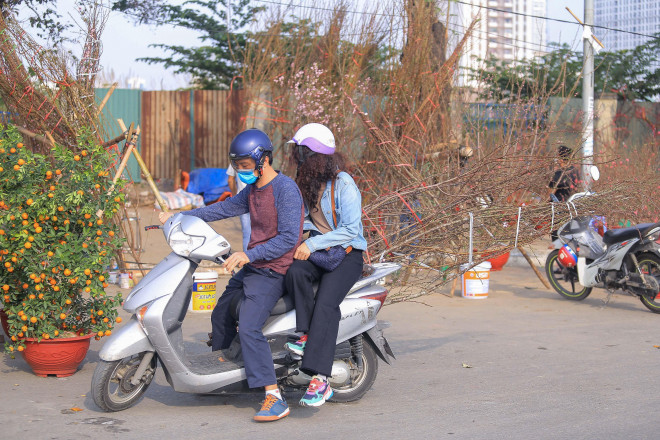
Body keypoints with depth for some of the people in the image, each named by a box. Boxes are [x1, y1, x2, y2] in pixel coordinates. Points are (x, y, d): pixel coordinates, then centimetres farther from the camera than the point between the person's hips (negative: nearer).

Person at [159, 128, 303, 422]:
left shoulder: (285, 189, -16)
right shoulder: (252, 190, 13)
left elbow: (288, 237, -22)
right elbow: (224, 208, 20)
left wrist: (249, 255, -29)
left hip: (272, 271, -10)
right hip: (251, 267, 10)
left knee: (249, 328, -25)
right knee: (221, 316, 23)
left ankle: (275, 399, -25)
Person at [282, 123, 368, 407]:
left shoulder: (343, 184, -12)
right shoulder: (307, 182, 13)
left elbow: (350, 230, -16)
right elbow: (300, 216, 26)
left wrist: (313, 244, -23)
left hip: (347, 254, -6)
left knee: (325, 305, -29)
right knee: (295, 272, -30)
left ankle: (320, 379, -34)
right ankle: (308, 334, -20)